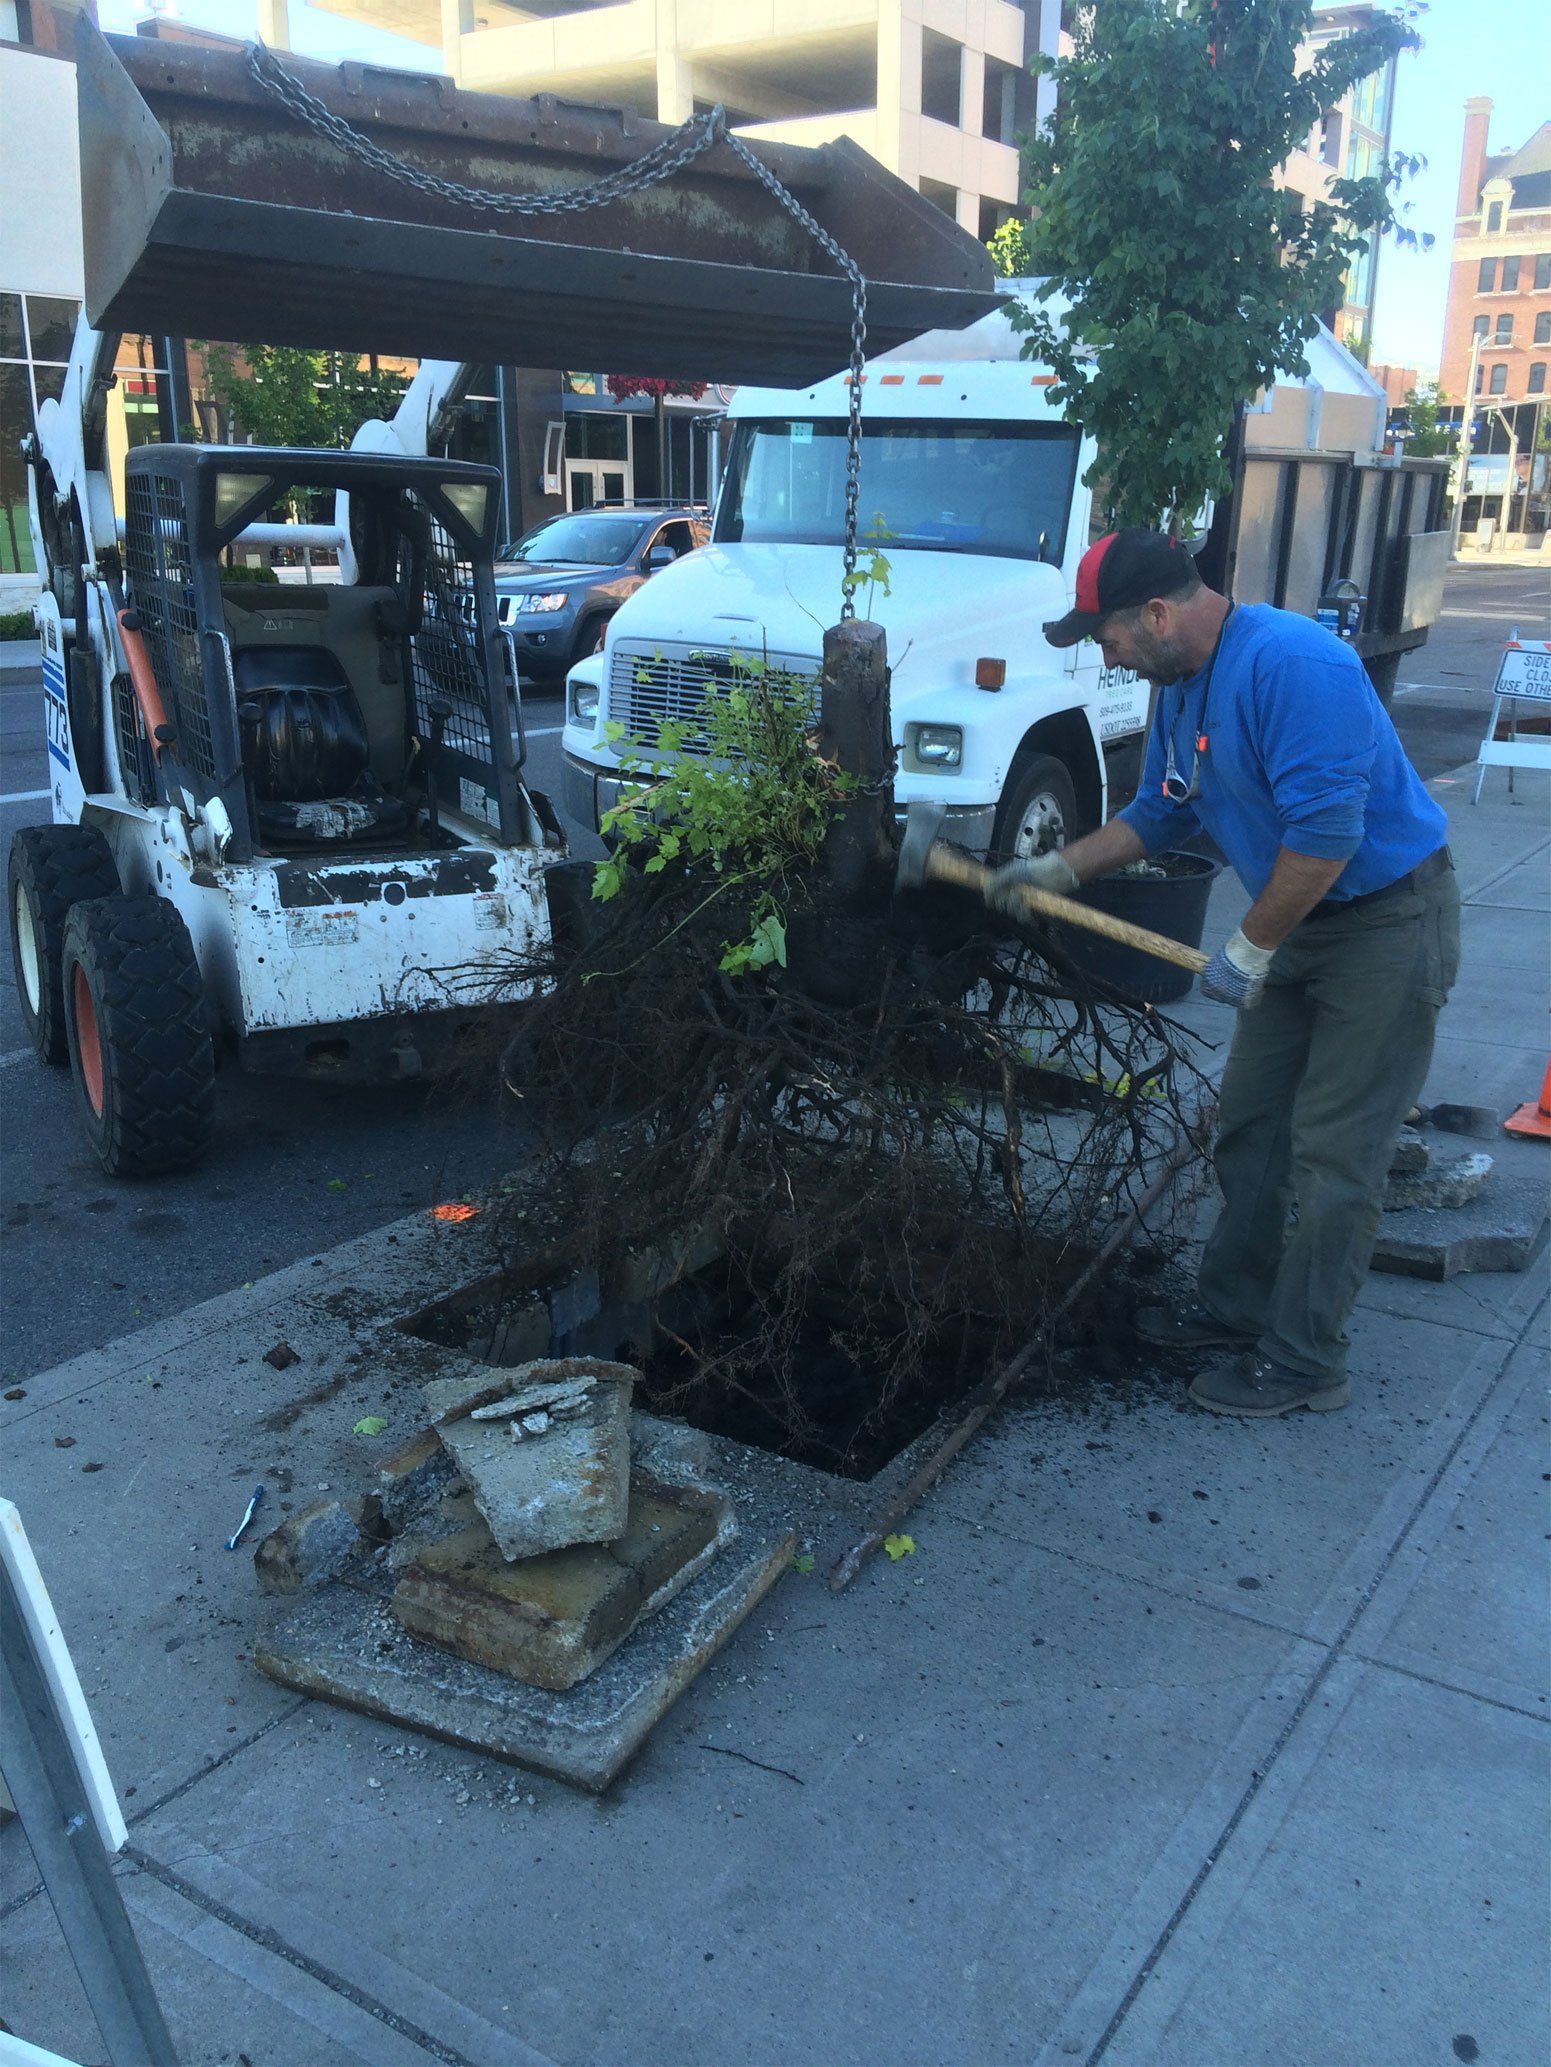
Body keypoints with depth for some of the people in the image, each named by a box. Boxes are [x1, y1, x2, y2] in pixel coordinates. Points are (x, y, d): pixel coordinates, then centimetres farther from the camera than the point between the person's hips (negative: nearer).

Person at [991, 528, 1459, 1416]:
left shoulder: (1293, 664, -27)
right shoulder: (1182, 686, 5)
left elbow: (1324, 832, -30)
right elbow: (1159, 815, 18)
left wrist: (1252, 949, -21)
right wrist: (1056, 869, 11)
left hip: (1388, 920, -9)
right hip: (1297, 924, 10)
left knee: (1333, 1155, -3)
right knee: (1251, 1124, 15)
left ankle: (1302, 1359, 9)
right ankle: (1235, 1304, 30)